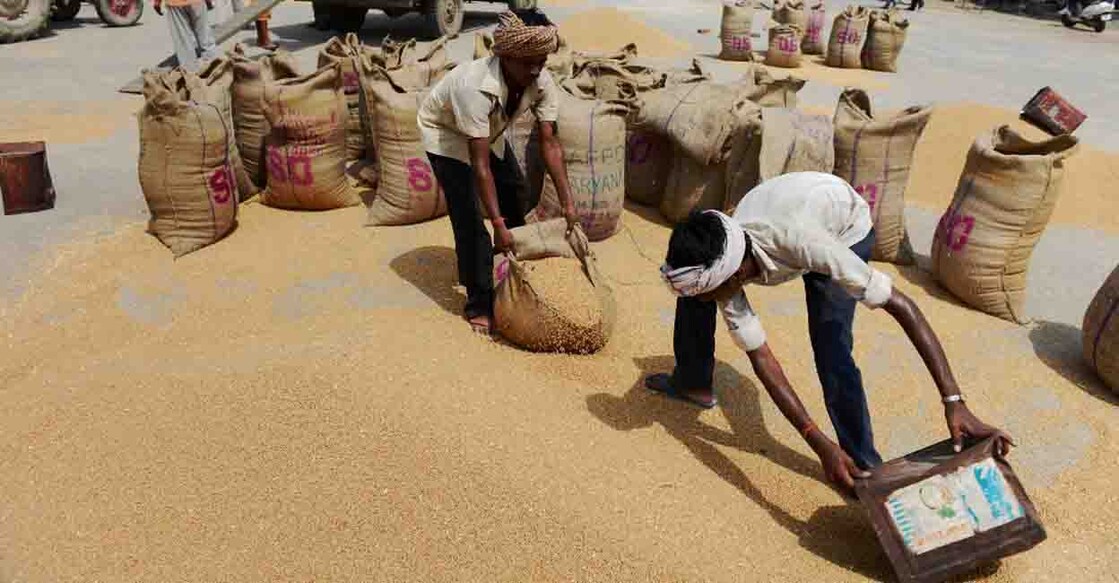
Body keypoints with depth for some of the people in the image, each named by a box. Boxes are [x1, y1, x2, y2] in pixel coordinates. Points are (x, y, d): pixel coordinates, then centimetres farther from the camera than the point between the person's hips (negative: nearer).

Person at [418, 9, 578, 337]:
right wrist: (497, 224, -41)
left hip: (489, 131, 7)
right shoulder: (475, 87, -42)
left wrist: (567, 203, -28)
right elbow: (480, 165, -41)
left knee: (515, 196, 13)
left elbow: (549, 144, -23)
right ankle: (479, 305, -2)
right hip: (445, 132, -7)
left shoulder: (541, 83, -25)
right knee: (468, 218, -15)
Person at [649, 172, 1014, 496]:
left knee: (831, 349, -24)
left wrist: (953, 401, -45)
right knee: (691, 286, -4)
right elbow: (761, 358, -31)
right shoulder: (717, 267, -32)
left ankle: (863, 465, -7)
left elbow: (900, 305, -42)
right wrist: (821, 445, -38)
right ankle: (693, 383, 19)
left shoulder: (801, 243, -47)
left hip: (844, 224, -4)